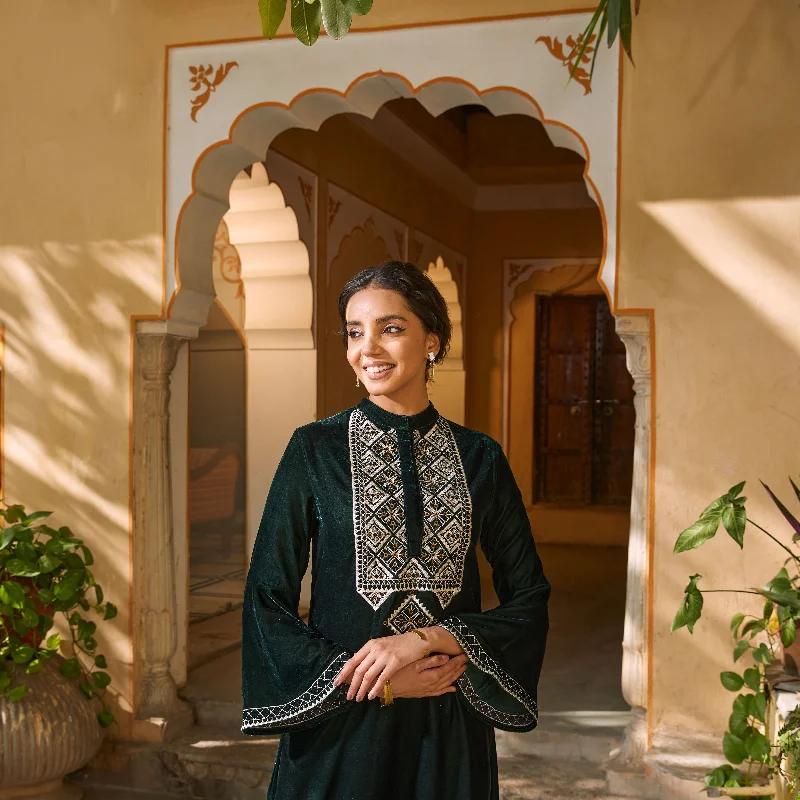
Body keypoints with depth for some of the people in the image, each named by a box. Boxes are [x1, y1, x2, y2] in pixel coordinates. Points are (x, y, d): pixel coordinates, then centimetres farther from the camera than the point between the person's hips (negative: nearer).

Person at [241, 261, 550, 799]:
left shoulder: (479, 457, -1)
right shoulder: (315, 448, -5)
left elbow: (529, 598, 1)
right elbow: (267, 600, -5)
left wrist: (425, 638, -13)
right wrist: (374, 681, -12)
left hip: (450, 732, 2)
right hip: (338, 727, -1)